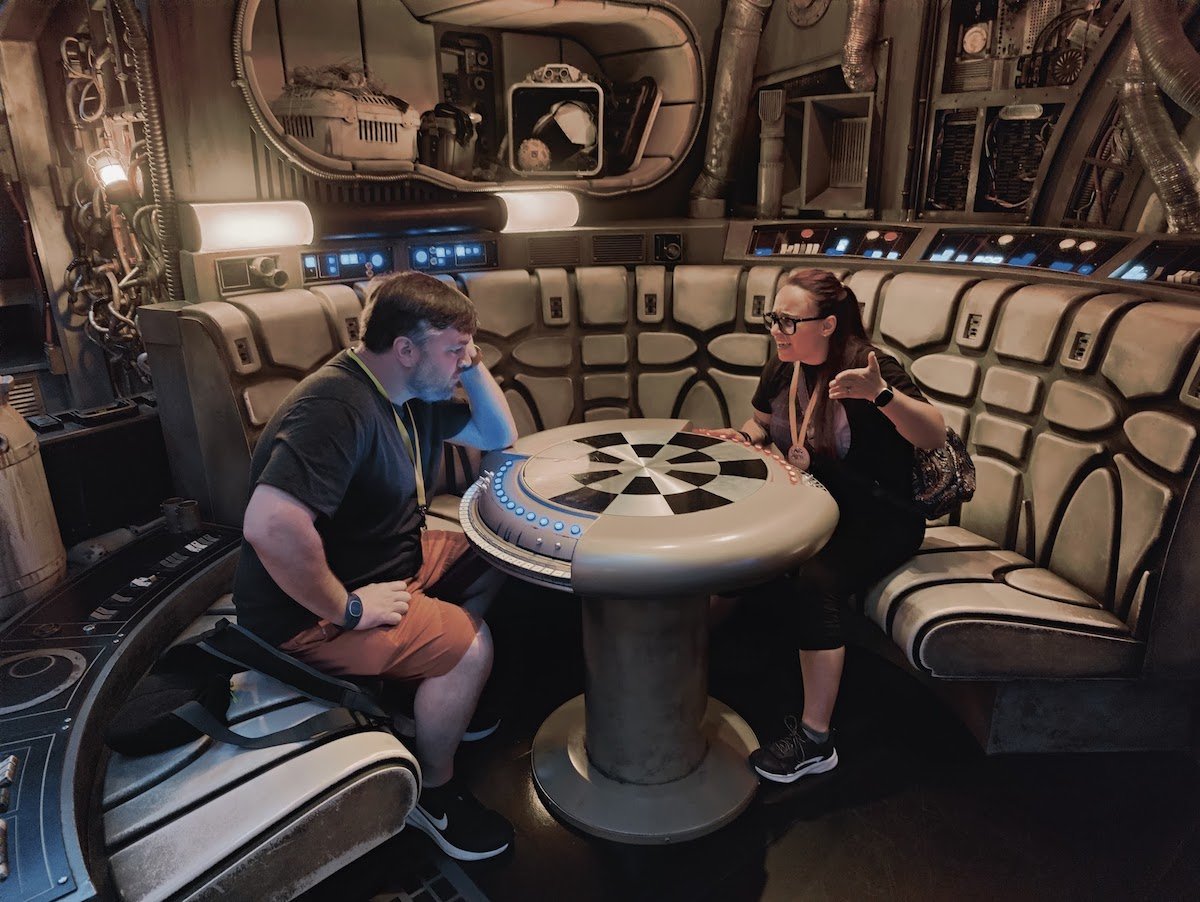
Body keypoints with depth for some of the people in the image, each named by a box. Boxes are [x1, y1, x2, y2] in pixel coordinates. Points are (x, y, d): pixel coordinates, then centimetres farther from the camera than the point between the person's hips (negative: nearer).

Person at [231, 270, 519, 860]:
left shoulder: (414, 393, 2)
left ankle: (448, 705, 24)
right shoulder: (338, 407, -30)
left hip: (387, 559, 10)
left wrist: (471, 365, -5)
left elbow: (500, 436, 11)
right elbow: (269, 526, -42)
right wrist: (348, 609, -29)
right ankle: (433, 794, 6)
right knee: (469, 646, -20)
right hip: (307, 613, -10)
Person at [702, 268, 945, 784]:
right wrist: (743, 437, -3)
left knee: (814, 581, -30)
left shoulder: (870, 367, -17)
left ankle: (815, 741, -19)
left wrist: (882, 394, -43)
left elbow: (935, 437, -26)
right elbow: (761, 422, 21)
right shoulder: (782, 369, 3)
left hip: (876, 521, -7)